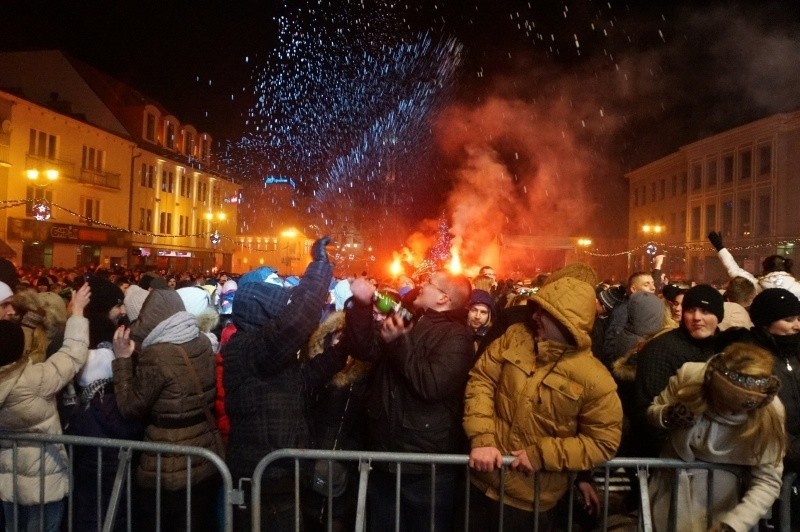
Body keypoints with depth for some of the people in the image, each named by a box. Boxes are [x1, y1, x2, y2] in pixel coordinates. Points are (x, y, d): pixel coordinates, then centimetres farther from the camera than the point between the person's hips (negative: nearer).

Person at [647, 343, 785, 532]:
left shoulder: (768, 414, -23)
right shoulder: (689, 375, -23)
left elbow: (767, 482, -16)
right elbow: (652, 411, -5)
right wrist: (667, 417, -28)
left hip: (722, 490, -1)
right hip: (674, 478, 1)